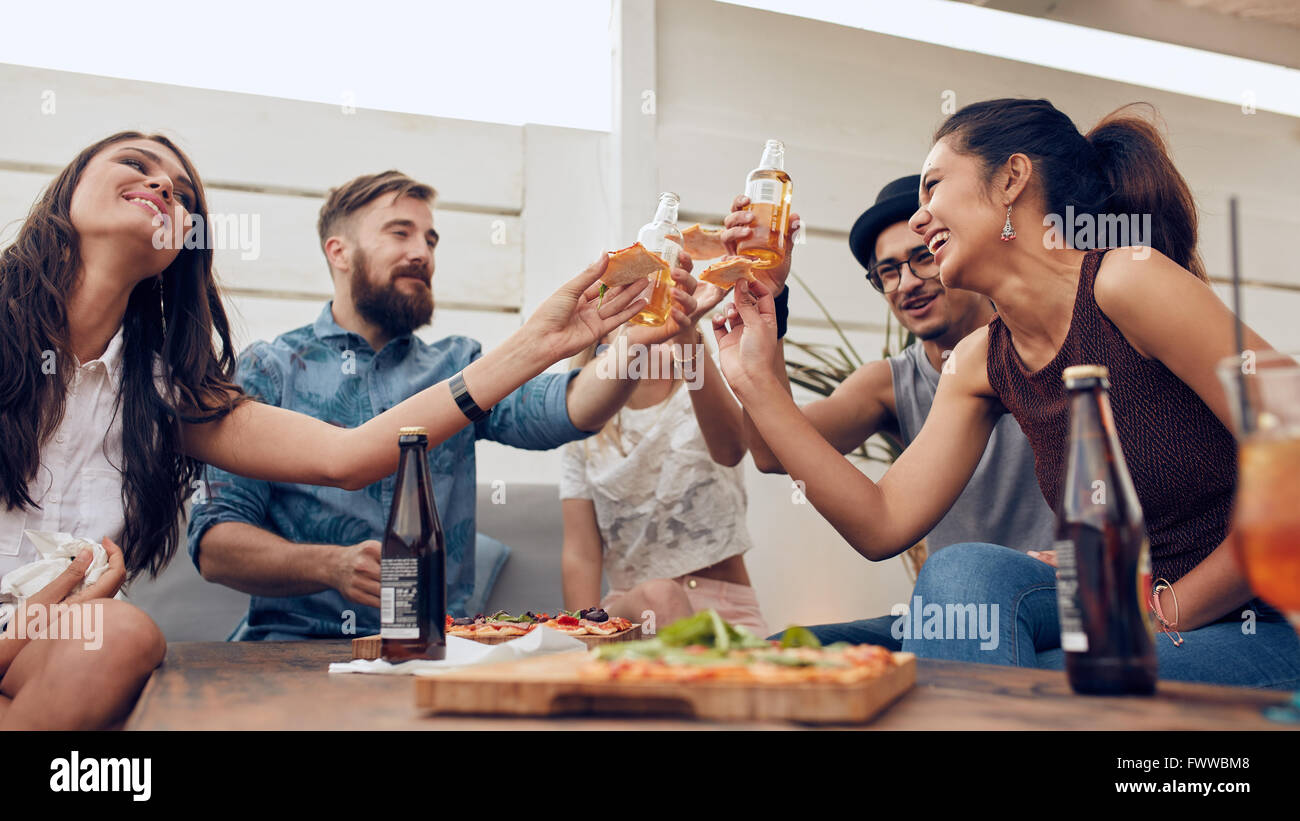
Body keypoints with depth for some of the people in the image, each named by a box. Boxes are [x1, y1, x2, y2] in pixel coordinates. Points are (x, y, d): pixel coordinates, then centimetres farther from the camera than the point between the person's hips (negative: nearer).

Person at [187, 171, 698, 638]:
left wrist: (635, 338, -24)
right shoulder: (268, 370, 7)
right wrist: (332, 566, -18)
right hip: (296, 641, -2)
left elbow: (566, 410, -5)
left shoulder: (458, 368, 15)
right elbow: (214, 546, 0)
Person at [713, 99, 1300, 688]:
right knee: (967, 569, -21)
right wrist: (758, 381, -1)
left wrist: (1169, 609, -13)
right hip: (1134, 633, 5)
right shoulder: (982, 363, 4)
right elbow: (884, 525, -1)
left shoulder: (1127, 280, -17)